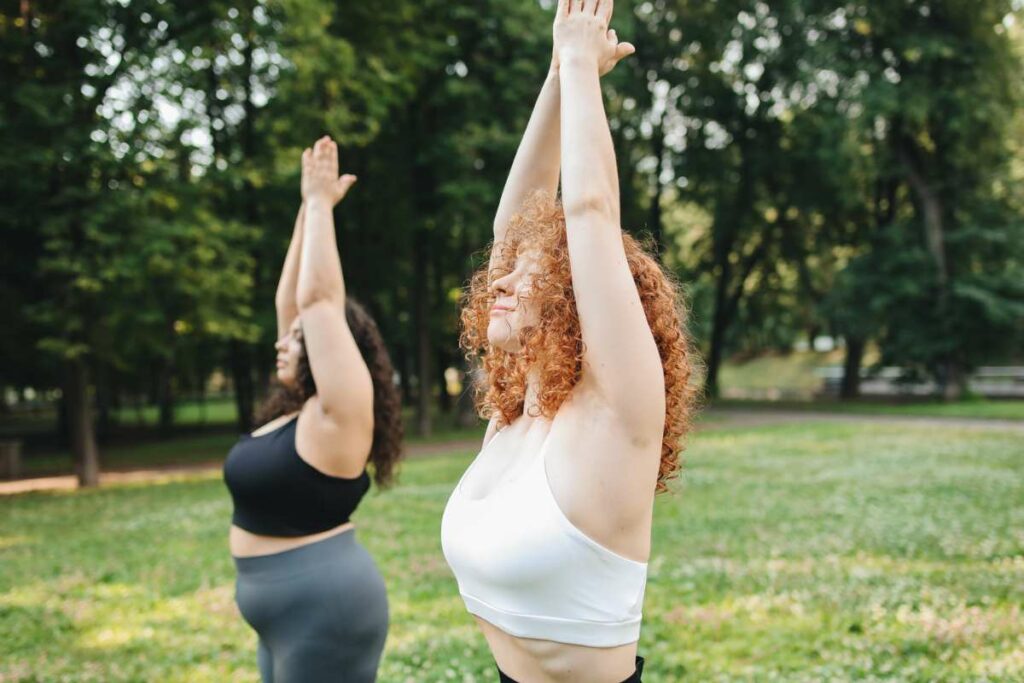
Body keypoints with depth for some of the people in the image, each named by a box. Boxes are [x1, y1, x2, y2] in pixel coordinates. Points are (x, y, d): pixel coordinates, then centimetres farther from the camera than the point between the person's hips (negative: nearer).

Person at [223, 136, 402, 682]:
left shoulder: (339, 413, -14)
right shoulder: (296, 409, 8)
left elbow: (319, 300, -19)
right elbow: (290, 300, 10)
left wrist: (321, 205, -12)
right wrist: (308, 209, 8)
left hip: (325, 608, -10)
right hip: (288, 606, 10)